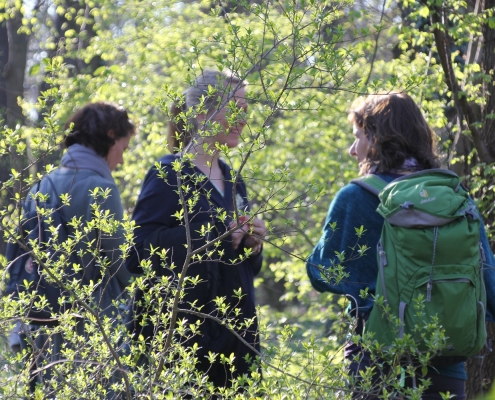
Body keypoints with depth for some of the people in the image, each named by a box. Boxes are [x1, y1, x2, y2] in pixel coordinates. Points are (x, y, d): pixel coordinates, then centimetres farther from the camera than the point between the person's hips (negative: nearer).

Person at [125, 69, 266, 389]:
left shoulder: (231, 180, 15)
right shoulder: (170, 175, -8)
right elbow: (138, 252, -18)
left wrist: (252, 242, 1)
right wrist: (209, 237, -20)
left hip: (231, 331, 7)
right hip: (179, 334, -7)